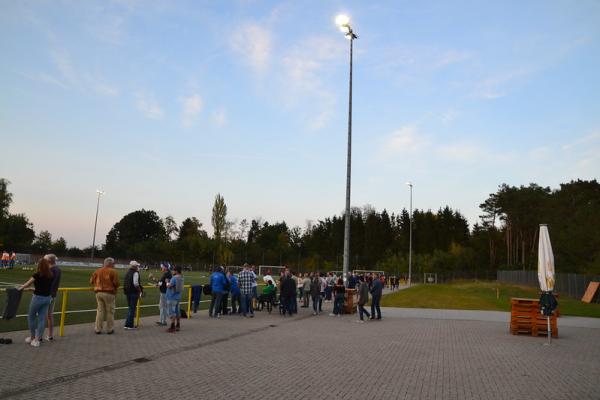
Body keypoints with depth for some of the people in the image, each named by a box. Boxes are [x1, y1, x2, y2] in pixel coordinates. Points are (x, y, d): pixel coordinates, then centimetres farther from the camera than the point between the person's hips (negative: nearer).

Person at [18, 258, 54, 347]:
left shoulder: (37, 275, -13)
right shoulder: (50, 275, 1)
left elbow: (27, 284, -5)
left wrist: (20, 288, 15)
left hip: (38, 297, -5)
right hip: (47, 298, 5)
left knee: (31, 317, 15)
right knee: (42, 319, 8)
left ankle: (32, 337, 24)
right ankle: (37, 340, 11)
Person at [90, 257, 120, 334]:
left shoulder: (97, 271, 7)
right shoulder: (113, 272, -9)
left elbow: (92, 281, 10)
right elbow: (116, 283, -14)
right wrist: (115, 287, 8)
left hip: (99, 293, 5)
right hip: (109, 293, -5)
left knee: (100, 311, 12)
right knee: (110, 311, 6)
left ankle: (98, 329, 13)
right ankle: (109, 329, 12)